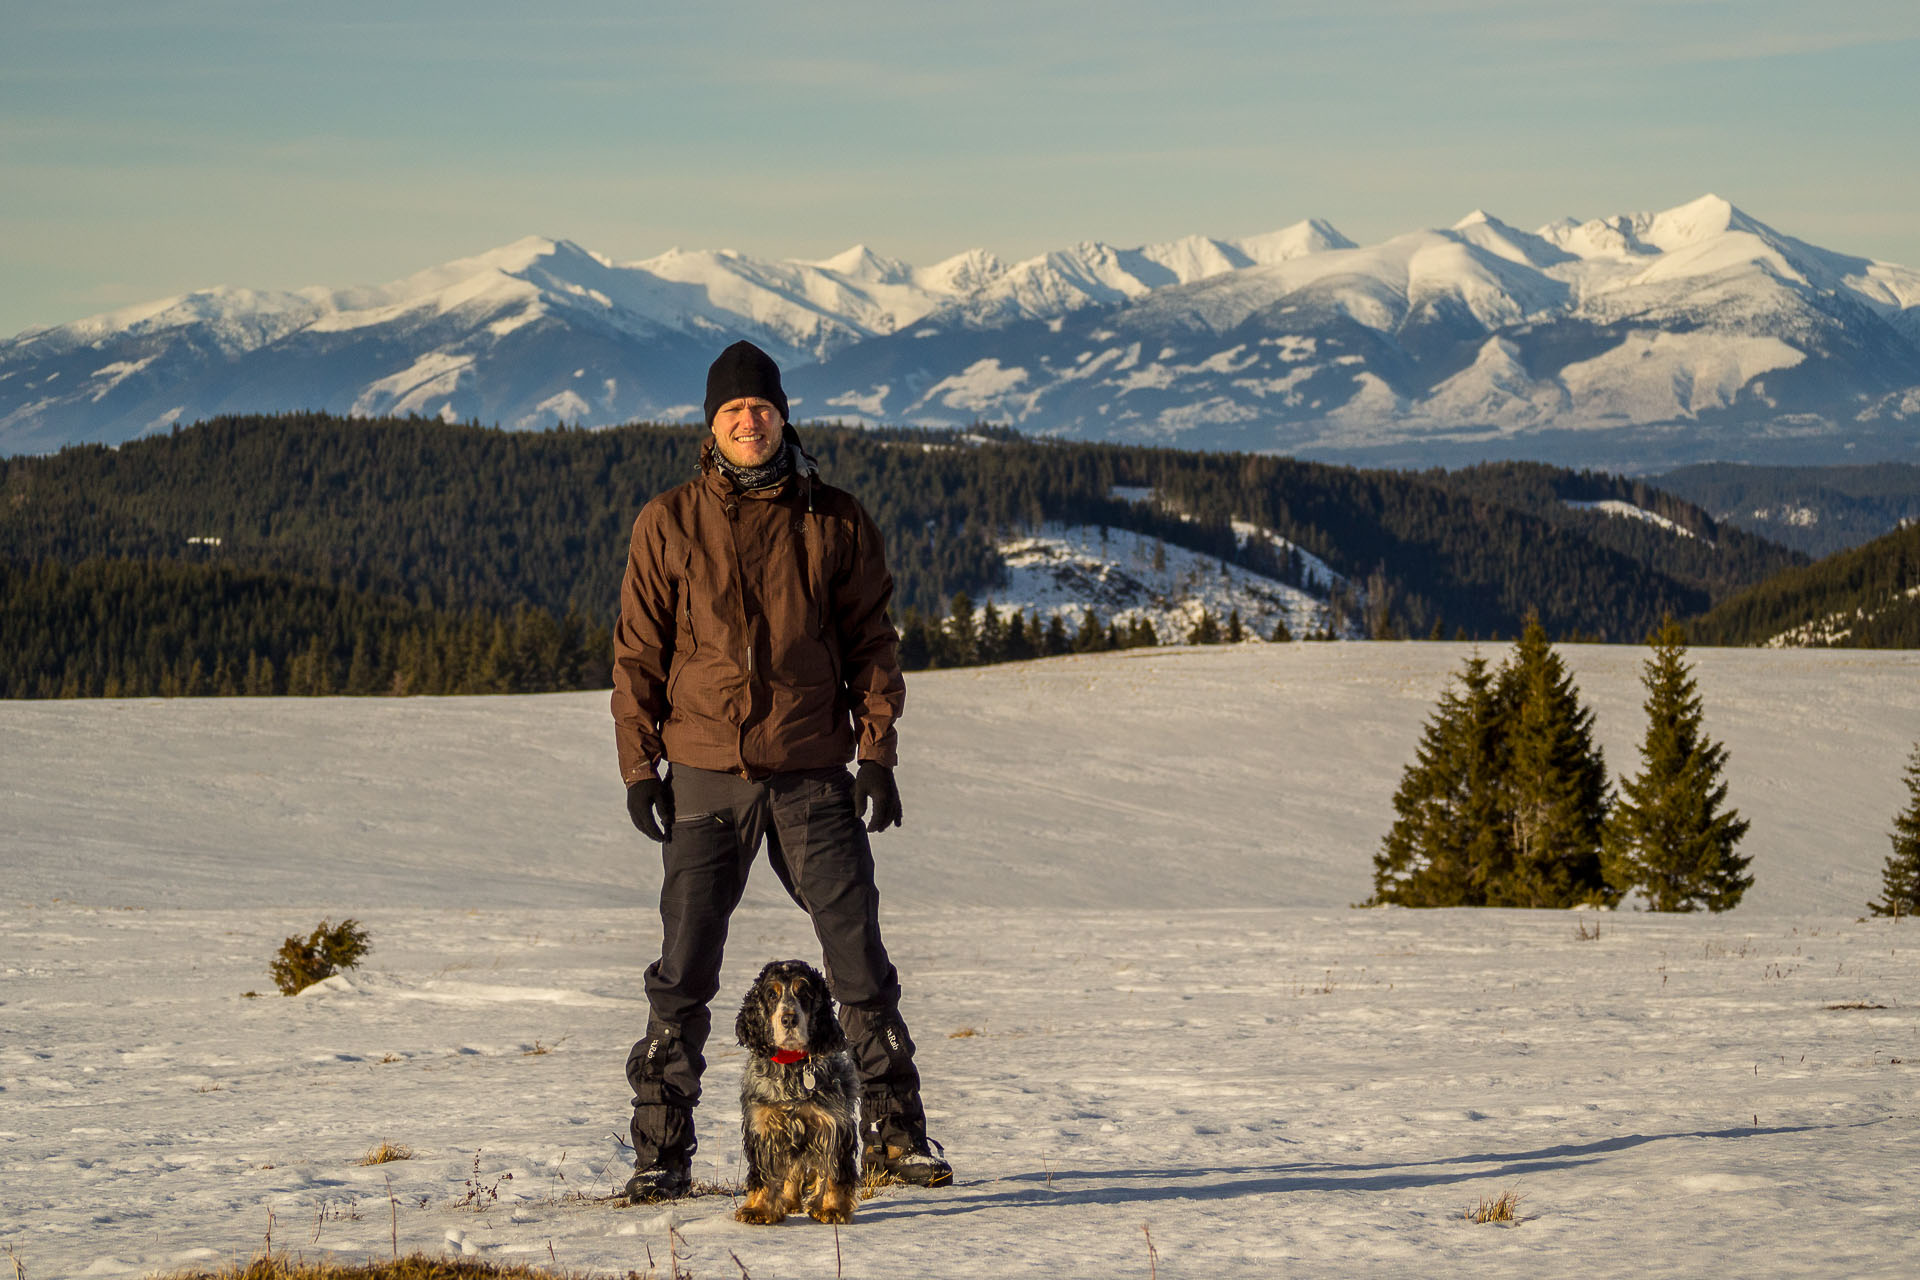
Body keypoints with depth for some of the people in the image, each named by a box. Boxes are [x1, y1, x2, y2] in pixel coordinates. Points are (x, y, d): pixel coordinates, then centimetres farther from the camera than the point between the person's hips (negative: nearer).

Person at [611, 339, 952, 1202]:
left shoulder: (835, 522, 6)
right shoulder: (669, 524, 5)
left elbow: (871, 640, 8)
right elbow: (638, 652, 7)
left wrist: (876, 751, 0)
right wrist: (639, 764, 0)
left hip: (814, 774, 0)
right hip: (706, 775, 0)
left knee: (859, 958, -2)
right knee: (683, 970, 0)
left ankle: (894, 1133, 8)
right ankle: (661, 1153, 7)